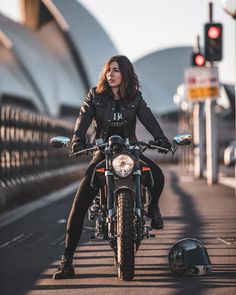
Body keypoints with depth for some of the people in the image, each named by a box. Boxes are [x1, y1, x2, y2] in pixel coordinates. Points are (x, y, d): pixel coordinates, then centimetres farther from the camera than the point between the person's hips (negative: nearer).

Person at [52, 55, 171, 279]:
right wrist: (77, 140, -32)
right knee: (79, 203, -14)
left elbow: (148, 118, -9)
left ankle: (152, 207, 9)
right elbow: (83, 118, -12)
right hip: (103, 153, 0)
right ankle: (67, 259, -10)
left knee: (157, 175, -29)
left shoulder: (135, 97, 5)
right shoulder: (95, 96, 2)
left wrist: (160, 138, -29)